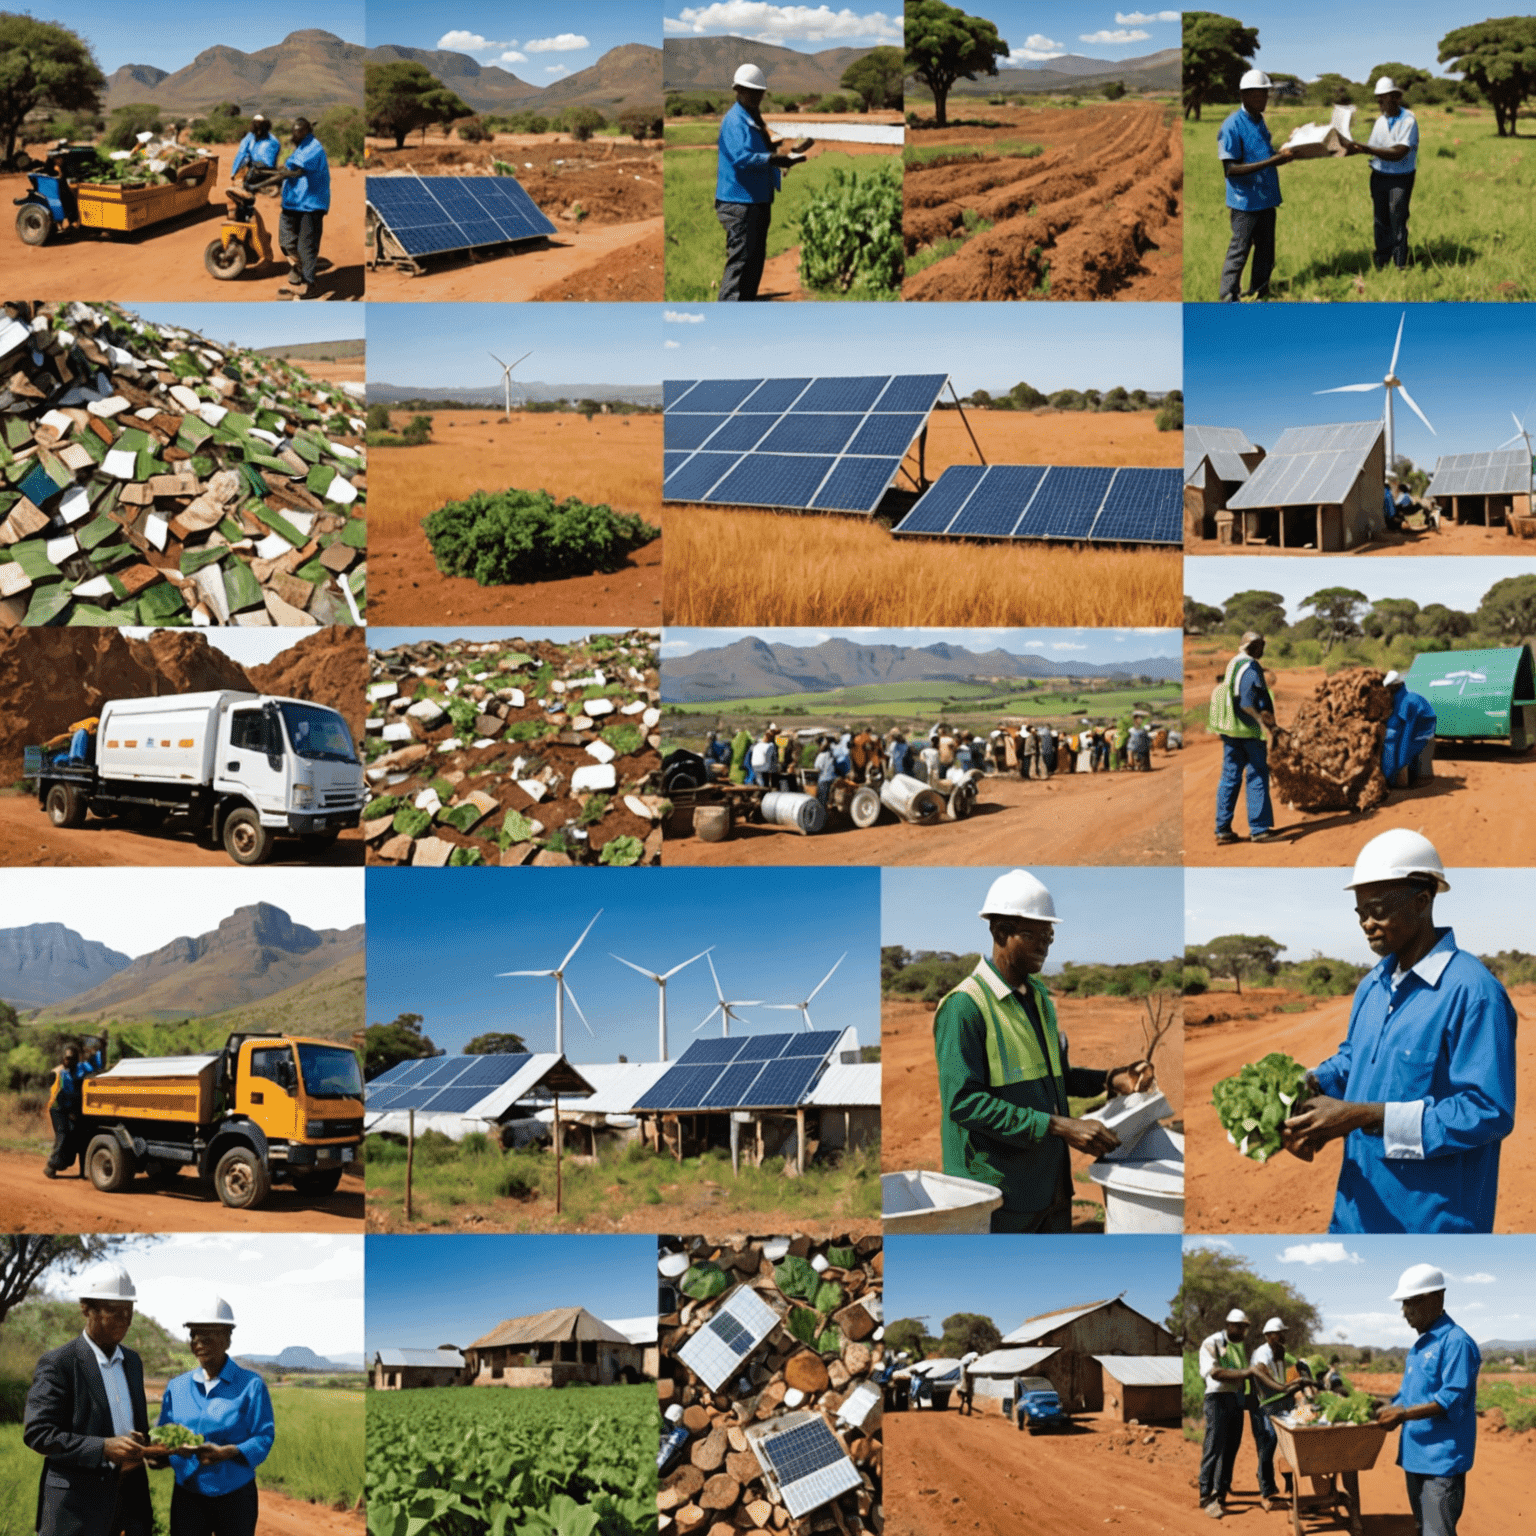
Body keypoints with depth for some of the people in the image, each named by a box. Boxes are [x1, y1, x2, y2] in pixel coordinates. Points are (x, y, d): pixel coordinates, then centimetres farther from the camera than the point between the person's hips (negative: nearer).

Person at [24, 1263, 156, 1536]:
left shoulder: (132, 1362, 14)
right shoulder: (57, 1364, -8)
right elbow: (36, 1433, -14)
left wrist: (143, 1447, 0)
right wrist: (103, 1448, -22)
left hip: (130, 1499, 6)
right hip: (76, 1505, -6)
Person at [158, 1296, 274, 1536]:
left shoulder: (251, 1385, -4)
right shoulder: (176, 1386, 10)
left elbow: (264, 1438, -9)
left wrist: (226, 1452, -26)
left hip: (235, 1496, -3)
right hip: (188, 1496, 3)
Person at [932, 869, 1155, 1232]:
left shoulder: (1039, 998, 15)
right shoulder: (964, 1006, -13)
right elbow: (963, 1102, -22)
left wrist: (1110, 1080, 7)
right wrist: (1058, 1126, -24)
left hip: (1051, 1185, 8)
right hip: (997, 1192, -8)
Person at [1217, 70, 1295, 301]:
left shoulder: (1260, 122, 11)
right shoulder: (1232, 126, -16)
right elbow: (1231, 169, -21)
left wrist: (1282, 153, 0)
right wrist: (1272, 161, -26)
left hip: (1266, 199, 8)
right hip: (1245, 202, -8)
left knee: (1265, 251, 14)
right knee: (1239, 250, -3)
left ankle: (1259, 292, 27)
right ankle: (1228, 300, 4)